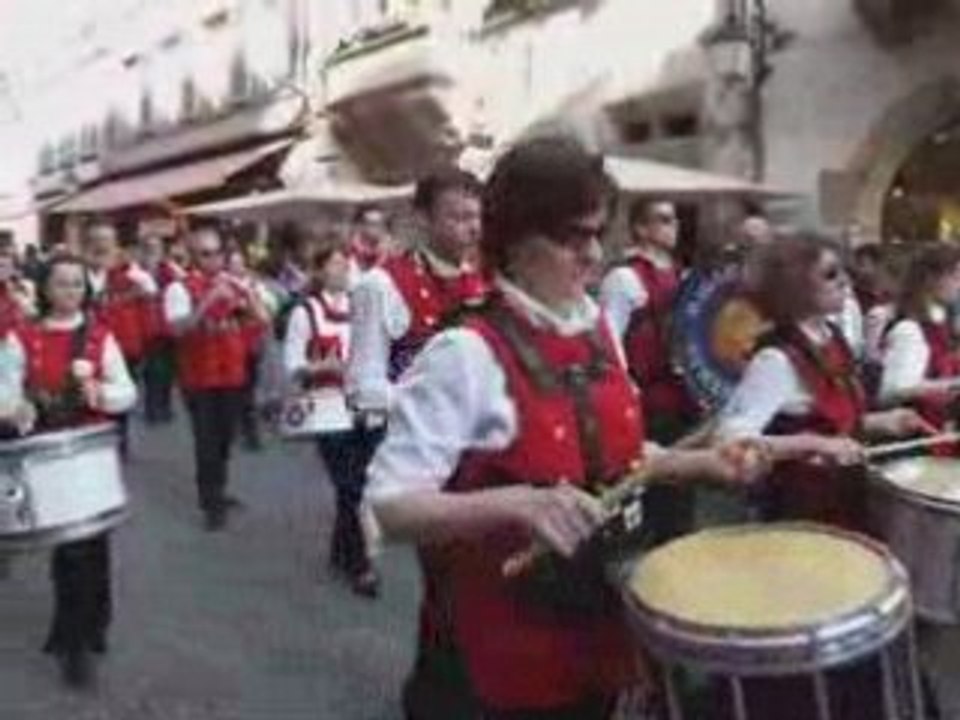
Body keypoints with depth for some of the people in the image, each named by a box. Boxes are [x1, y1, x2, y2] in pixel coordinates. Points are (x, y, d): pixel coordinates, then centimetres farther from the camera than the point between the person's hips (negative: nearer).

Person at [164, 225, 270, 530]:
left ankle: (216, 492, 30)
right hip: (199, 377, -5)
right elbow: (179, 328, -23)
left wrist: (245, 294, -16)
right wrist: (209, 300, -32)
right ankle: (211, 502, 3)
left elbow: (264, 319, 1)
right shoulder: (180, 288, -7)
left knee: (225, 437, 14)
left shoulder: (233, 284, 7)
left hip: (233, 374, 5)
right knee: (206, 440, -5)